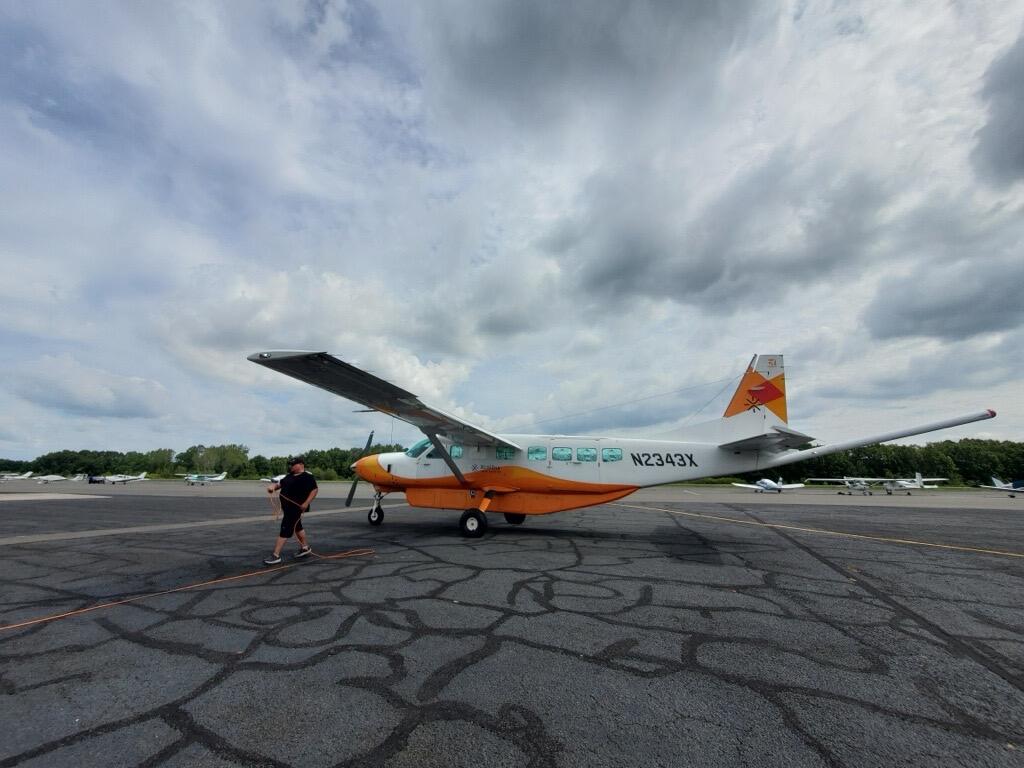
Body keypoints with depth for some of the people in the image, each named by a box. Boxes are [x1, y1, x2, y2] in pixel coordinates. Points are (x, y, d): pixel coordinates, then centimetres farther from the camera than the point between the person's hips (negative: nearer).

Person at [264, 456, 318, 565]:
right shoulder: (289, 476, 13)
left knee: (285, 529, -9)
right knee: (296, 527, 20)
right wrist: (273, 486, -6)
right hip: (286, 506, 9)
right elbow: (280, 484, 17)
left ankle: (276, 556, -3)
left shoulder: (307, 477, -15)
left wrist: (306, 503, -24)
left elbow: (314, 490, -19)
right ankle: (305, 548, 36)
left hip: (295, 507, -9)